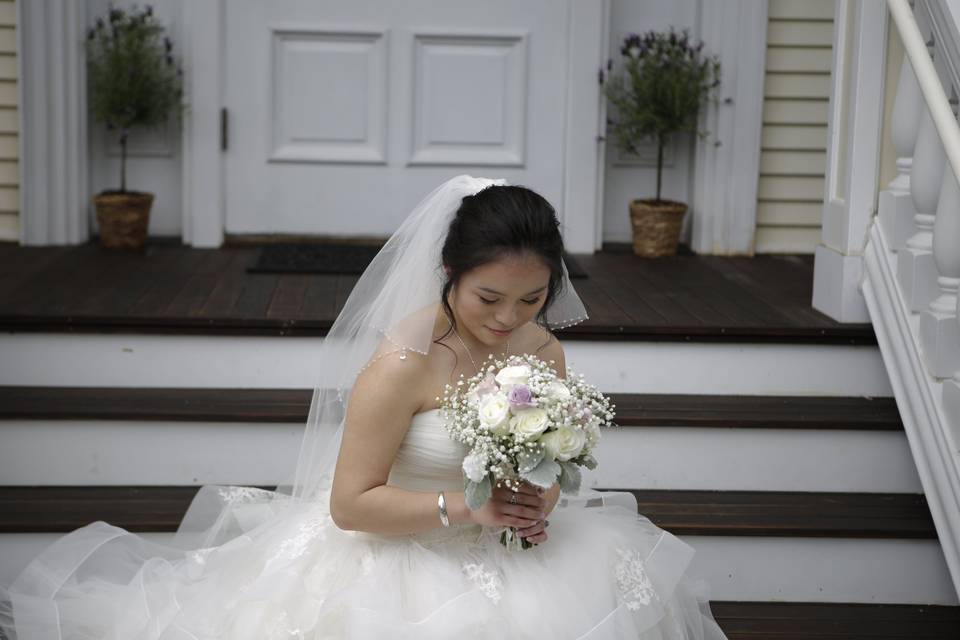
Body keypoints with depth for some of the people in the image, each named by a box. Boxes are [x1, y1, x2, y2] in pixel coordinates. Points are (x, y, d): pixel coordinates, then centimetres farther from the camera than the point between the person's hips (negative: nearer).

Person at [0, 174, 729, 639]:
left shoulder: (545, 351, -1)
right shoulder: (403, 363, -21)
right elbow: (350, 504, -19)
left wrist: (537, 508, -10)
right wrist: (465, 509, -26)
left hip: (499, 553, 6)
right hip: (396, 558, -6)